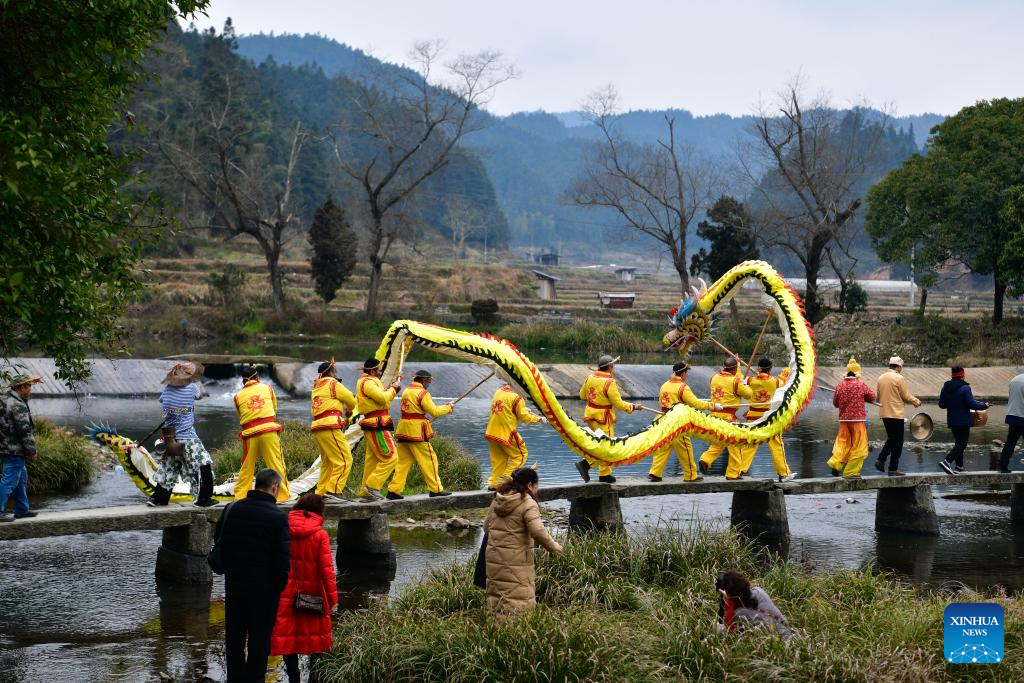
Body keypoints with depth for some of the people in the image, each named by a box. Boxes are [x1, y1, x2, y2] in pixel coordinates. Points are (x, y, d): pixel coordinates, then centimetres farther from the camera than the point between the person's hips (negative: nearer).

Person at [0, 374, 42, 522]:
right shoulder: (18, 406, -21)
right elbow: (25, 431, -19)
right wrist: (32, 451, -13)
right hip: (15, 449, -10)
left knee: (22, 479, 20)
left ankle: (22, 510, 28)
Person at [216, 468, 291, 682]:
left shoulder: (232, 509, 1)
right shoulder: (278, 517, -14)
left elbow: (218, 542, 12)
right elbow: (284, 558, -13)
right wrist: (280, 587, -3)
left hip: (234, 583, 5)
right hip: (264, 588, -5)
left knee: (234, 635, 15)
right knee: (259, 637, 6)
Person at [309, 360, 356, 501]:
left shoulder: (315, 387, 23)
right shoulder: (333, 383, 0)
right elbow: (351, 401, 5)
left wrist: (343, 419, 13)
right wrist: (348, 412, 26)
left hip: (316, 428, 8)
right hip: (330, 427, -8)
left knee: (327, 462, 17)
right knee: (345, 459, -8)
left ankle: (321, 492, 17)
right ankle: (334, 489, -15)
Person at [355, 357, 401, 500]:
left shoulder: (365, 381, 19)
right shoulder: (368, 383, -15)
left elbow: (382, 396, 22)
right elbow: (383, 398, -24)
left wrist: (393, 386, 15)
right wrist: (394, 388, -9)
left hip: (371, 425, 11)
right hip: (377, 425, -11)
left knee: (372, 459, 15)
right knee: (390, 458, -10)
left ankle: (365, 491, 19)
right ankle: (372, 486, -10)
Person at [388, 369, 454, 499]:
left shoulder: (406, 391, 15)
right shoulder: (422, 393, -11)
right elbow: (434, 412, -12)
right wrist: (448, 408, 4)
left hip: (403, 430, 8)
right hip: (417, 432, -8)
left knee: (403, 461, 9)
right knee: (428, 460, 2)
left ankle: (393, 490, 4)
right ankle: (436, 489, 7)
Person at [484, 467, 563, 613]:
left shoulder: (497, 500, 10)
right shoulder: (528, 503, -12)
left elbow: (486, 527, 17)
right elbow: (538, 531, -21)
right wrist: (553, 546, -6)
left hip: (493, 558, 7)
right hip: (516, 561, -7)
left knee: (495, 598, 13)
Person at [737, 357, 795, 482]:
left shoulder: (751, 381, -9)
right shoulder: (774, 382, -7)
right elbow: (782, 380, 16)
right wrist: (786, 372, 38)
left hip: (753, 417, 1)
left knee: (749, 445, 8)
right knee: (776, 446, 7)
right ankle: (783, 473, 11)